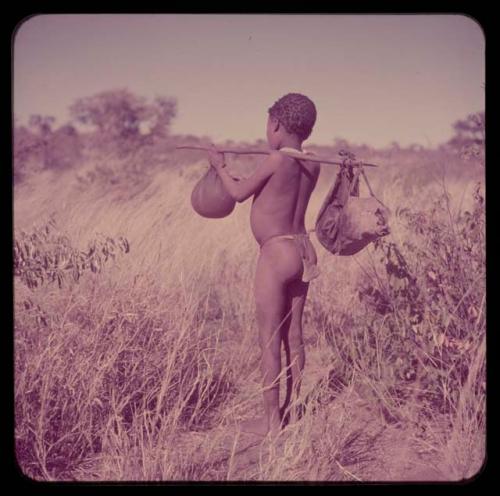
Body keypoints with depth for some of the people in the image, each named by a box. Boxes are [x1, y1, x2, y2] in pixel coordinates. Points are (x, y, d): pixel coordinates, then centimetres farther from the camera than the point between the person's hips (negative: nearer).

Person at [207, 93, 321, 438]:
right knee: (294, 335, 14)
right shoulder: (313, 165, 7)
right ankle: (291, 411, 25)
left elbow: (239, 193, -1)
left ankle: (272, 420, 9)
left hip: (276, 254, -8)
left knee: (270, 340, 1)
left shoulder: (276, 160, -13)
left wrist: (220, 167, 16)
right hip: (303, 251, 8)